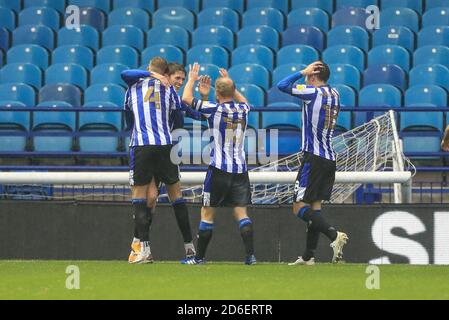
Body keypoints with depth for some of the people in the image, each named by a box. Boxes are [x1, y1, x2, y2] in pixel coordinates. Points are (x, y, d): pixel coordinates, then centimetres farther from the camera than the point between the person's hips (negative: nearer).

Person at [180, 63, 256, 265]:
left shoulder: (215, 110, -10)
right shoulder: (242, 110, 6)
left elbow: (187, 99, -5)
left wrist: (192, 79, 11)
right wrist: (229, 84, 36)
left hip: (219, 170, -5)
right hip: (240, 169, 5)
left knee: (207, 213, 3)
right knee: (241, 212, 3)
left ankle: (199, 256, 6)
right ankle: (250, 254, -9)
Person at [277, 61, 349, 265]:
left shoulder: (314, 92, -12)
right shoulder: (334, 95, 11)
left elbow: (282, 86, -11)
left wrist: (303, 72, -1)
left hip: (314, 158, -8)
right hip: (330, 158, 8)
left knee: (299, 206, -7)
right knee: (315, 206, 10)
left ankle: (334, 235, -24)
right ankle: (308, 256, 9)